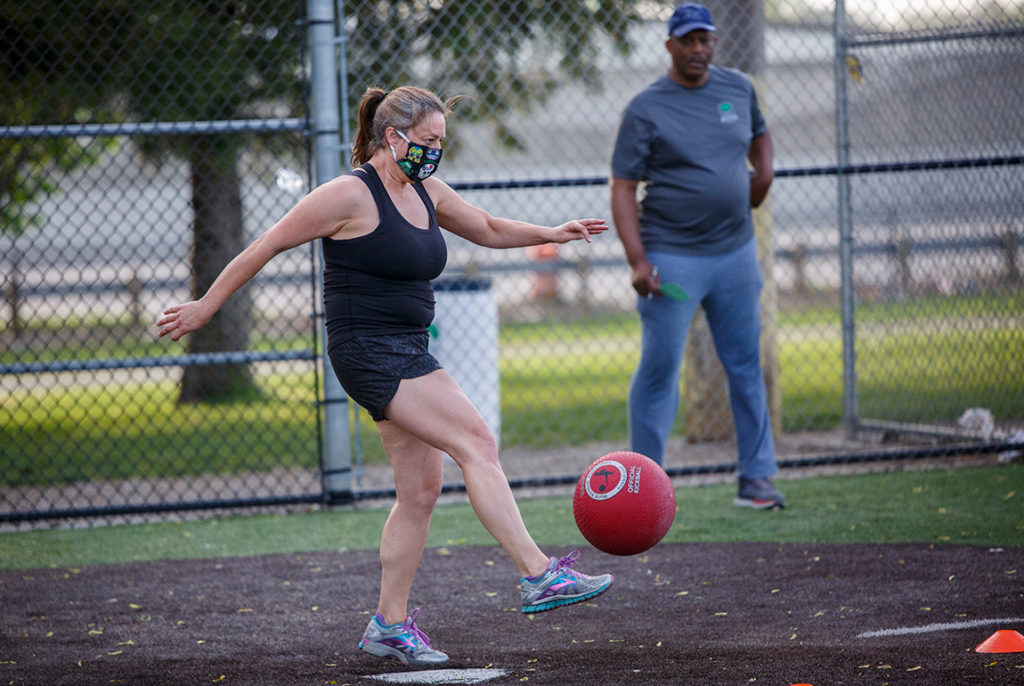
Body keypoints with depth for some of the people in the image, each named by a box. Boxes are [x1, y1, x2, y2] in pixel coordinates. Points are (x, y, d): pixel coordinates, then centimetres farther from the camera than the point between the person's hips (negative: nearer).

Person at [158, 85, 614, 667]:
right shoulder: (352, 195, -11)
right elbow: (268, 245, -6)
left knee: (422, 490, 7)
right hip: (368, 351, -9)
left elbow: (488, 229, 27)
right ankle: (539, 575, -22)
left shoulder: (427, 192, 12)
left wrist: (549, 234, 11)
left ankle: (390, 625, 15)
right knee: (478, 443, -18)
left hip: (408, 354, 9)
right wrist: (206, 307, -4)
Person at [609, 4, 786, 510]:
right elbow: (623, 189, -9)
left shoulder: (738, 88, 8)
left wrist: (763, 172, 10)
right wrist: (637, 260, -18)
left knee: (746, 364, 8)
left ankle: (756, 477, 15)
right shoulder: (645, 109, -7)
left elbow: (759, 133, 30)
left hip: (736, 253, 5)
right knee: (658, 368, -4)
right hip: (672, 258, -5)